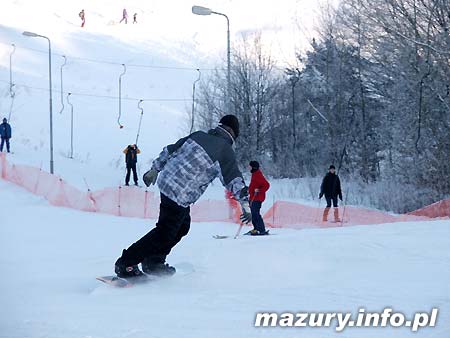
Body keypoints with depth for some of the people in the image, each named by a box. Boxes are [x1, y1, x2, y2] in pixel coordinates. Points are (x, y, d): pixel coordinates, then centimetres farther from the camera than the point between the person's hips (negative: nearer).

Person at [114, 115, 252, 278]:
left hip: (166, 181, 8)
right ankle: (125, 264, -3)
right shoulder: (225, 151, -10)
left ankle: (153, 262, 24)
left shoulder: (199, 135, 10)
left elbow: (170, 150, 17)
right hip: (180, 195, -8)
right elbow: (235, 181, -13)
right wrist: (245, 205, -6)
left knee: (183, 226, 22)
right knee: (165, 233, -2)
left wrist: (155, 169, 27)